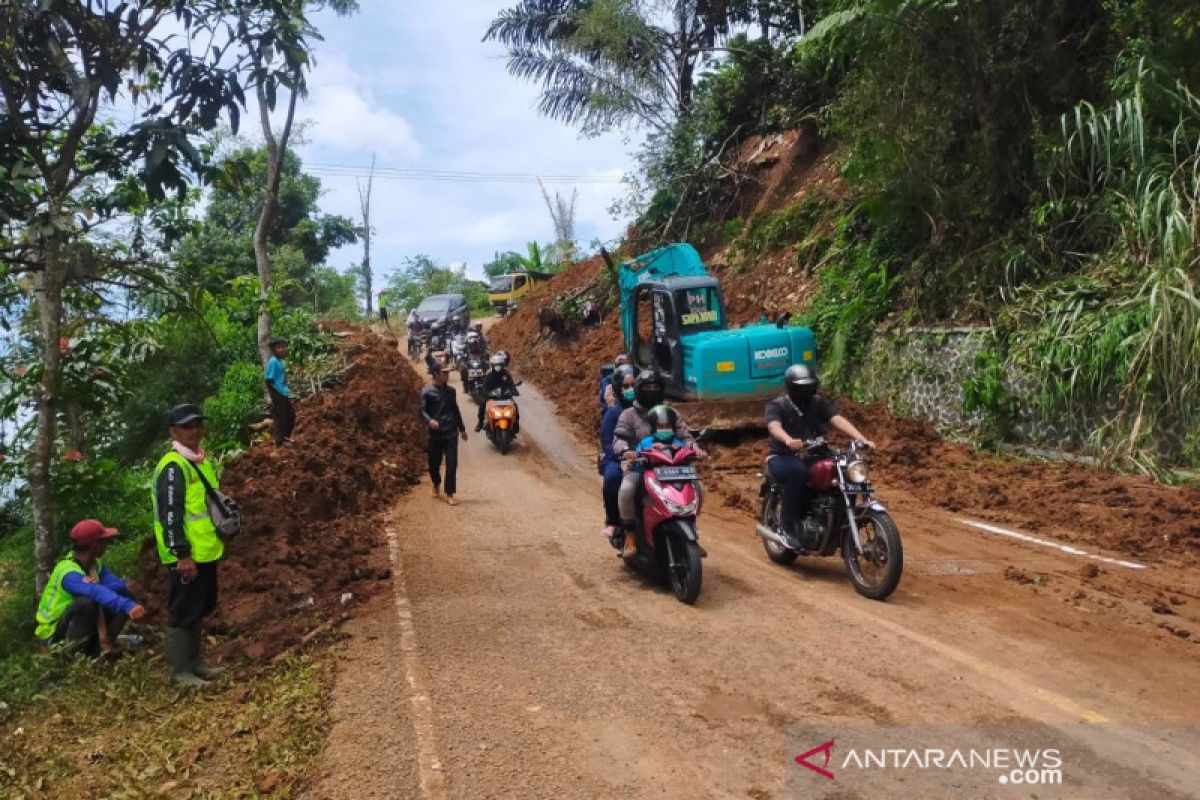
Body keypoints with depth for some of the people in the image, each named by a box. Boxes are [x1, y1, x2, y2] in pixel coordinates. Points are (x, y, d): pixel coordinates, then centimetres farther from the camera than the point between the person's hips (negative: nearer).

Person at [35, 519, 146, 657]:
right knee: (88, 602, -35)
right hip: (55, 634, -8)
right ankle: (72, 651, -16)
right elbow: (98, 593, -47)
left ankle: (98, 647, -3)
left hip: (77, 625, 8)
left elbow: (117, 583, -13)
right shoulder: (69, 573, -28)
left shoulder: (94, 563, 0)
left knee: (126, 596, -5)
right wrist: (128, 606, -61)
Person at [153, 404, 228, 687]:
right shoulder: (173, 466, -18)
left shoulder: (201, 459, 13)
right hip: (186, 556, -10)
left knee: (199, 609, 18)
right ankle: (180, 670, 10)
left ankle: (194, 661, 30)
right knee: (183, 612, 0)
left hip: (206, 551, 10)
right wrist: (182, 555, -24)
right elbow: (170, 514, -22)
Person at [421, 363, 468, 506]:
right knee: (434, 463, 10)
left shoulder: (450, 390, 11)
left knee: (452, 463, -7)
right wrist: (429, 420, -32)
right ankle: (436, 485, 41)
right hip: (435, 434, -2)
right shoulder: (427, 392, -4)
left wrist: (462, 428, 23)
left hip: (451, 433, 2)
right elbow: (423, 410, -11)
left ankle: (450, 494, -1)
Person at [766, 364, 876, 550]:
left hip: (813, 458, 5)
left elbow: (838, 420, -8)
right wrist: (788, 440, -50)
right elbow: (774, 426, -26)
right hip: (783, 458, -4)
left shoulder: (819, 403, 8)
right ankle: (788, 524, -24)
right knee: (798, 471, -38)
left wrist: (861, 439, -26)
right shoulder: (776, 406, -5)